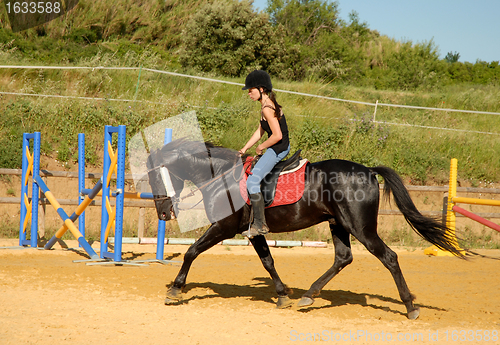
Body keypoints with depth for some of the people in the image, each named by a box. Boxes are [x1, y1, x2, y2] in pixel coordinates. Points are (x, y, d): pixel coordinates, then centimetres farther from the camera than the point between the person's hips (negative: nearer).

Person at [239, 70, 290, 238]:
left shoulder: (267, 109, -19)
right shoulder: (268, 105, 12)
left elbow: (277, 135, -25)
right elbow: (260, 131, 18)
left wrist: (261, 147, -10)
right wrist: (244, 149, 15)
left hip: (278, 148, -11)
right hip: (281, 148, 11)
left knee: (252, 181, -15)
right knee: (252, 172, 22)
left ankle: (260, 224, -15)